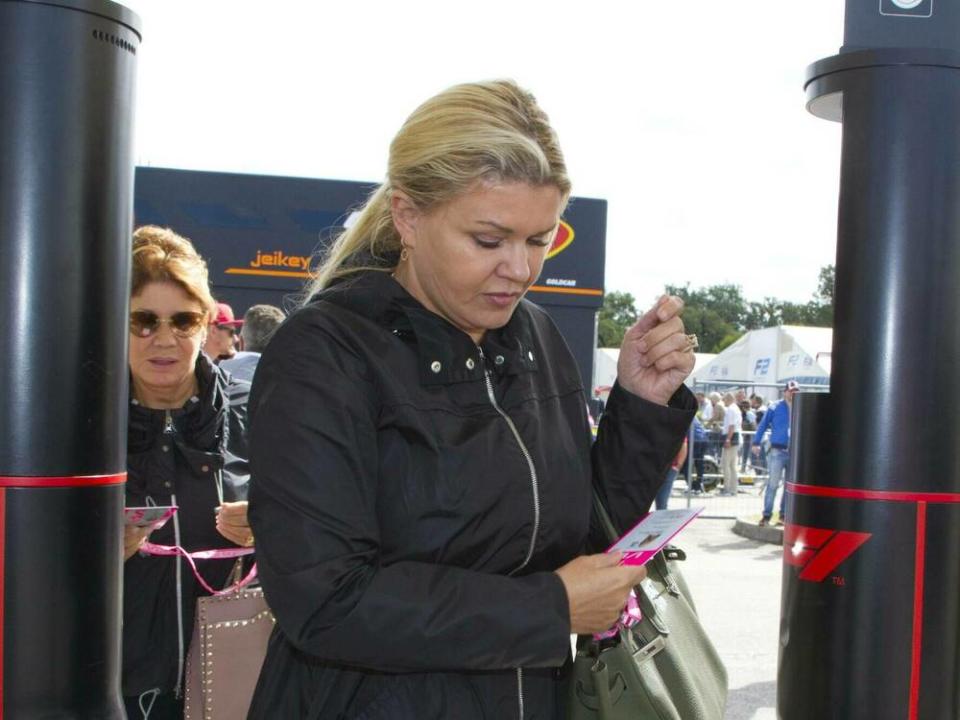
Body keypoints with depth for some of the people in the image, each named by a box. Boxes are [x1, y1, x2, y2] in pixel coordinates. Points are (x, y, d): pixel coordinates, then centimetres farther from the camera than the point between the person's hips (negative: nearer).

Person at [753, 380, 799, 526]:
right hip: (778, 451, -3)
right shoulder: (775, 408, 0)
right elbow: (763, 425, 2)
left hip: (795, 452, 3)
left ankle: (783, 515, 17)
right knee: (773, 484, -7)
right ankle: (767, 515, -3)